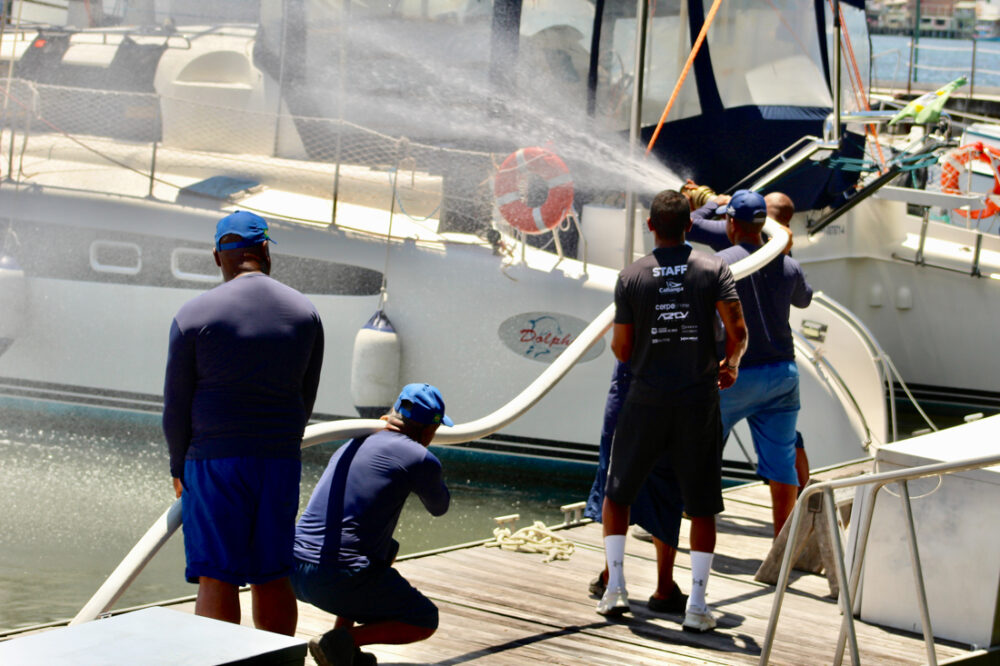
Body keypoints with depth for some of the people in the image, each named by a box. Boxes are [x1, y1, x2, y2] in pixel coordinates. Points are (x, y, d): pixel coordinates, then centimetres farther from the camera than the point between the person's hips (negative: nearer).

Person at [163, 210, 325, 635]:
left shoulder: (194, 316, -8)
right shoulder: (305, 313, 4)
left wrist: (179, 466, 11)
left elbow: (176, 406, -3)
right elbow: (305, 397, 11)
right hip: (281, 463, 4)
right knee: (272, 577, 11)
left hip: (214, 461, -4)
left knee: (216, 580, -1)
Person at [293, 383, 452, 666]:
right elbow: (439, 506, 18)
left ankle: (342, 640, 21)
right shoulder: (420, 458, -2)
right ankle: (343, 641, -9)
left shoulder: (350, 445, 18)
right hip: (340, 580, -7)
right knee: (425, 621, 16)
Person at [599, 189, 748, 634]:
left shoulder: (631, 277, -1)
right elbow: (737, 330, -10)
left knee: (617, 494, 17)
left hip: (646, 401, 0)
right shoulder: (714, 269, -2)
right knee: (702, 508, 8)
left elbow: (622, 350, 1)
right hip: (699, 401, 0)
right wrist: (731, 363, 11)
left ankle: (615, 587, 9)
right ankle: (696, 604, 1)